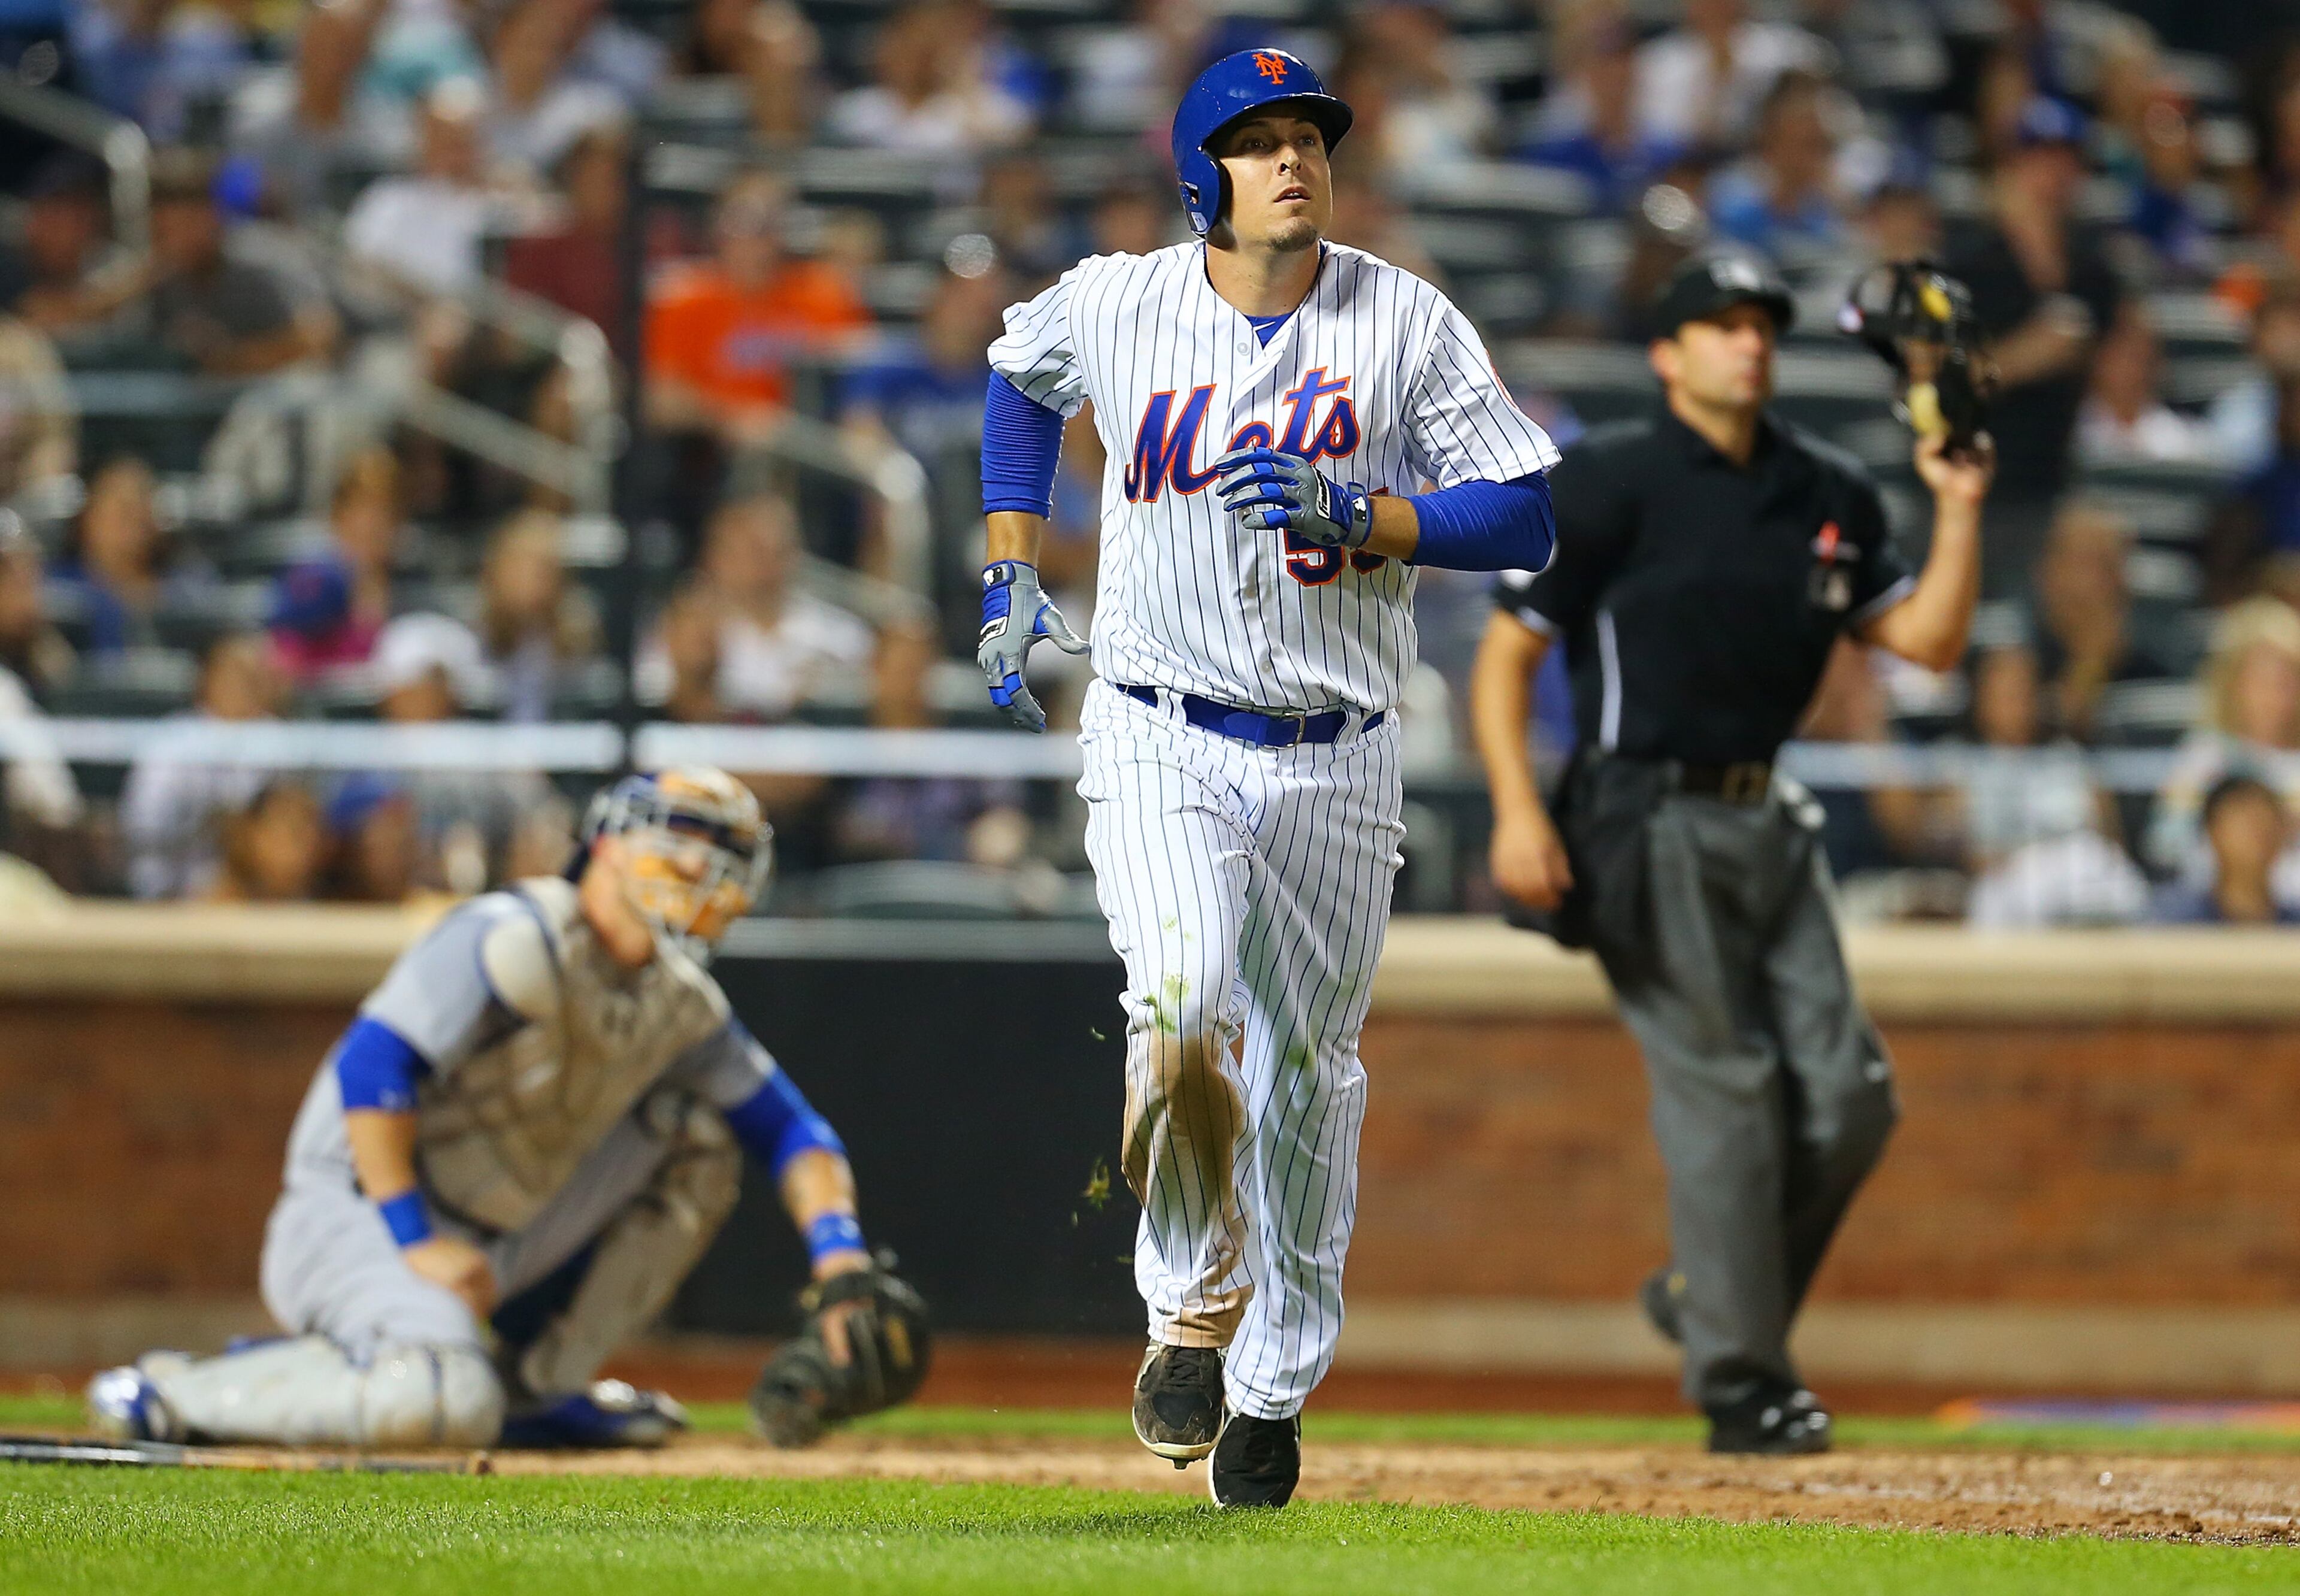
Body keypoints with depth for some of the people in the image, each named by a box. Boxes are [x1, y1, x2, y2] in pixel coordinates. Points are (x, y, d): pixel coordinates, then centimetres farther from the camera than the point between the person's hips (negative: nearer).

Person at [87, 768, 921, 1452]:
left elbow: (790, 1129, 9)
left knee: (698, 1135, 6)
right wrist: (413, 1241, -26)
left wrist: (836, 1250, -10)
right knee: (445, 1404, -36)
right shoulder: (515, 939, -17)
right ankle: (171, 1394, -15)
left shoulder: (684, 1004, 7)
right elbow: (369, 1067, -25)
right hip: (358, 1209, -8)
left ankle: (533, 1384, 4)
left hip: (500, 1240, 8)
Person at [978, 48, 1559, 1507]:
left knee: (1307, 1066, 9)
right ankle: (1197, 1301, -2)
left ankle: (1278, 1382, 26)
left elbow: (1522, 520, -7)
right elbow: (1022, 377, 23)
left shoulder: (1408, 323, -5)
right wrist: (1013, 577, 15)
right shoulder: (1112, 307, -1)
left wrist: (1348, 513, -20)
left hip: (1336, 758, 1)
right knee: (1186, 1014, -25)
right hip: (1161, 739, -1)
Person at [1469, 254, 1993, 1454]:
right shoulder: (1611, 483, -5)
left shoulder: (1827, 495, 12)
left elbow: (1928, 641, 10)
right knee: (1724, 1087, -9)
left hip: (1768, 826, 6)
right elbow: (1507, 652, -5)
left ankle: (1710, 1295, 21)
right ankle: (1739, 1382, -3)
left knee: (1848, 1095, 0)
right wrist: (1518, 810, -16)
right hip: (1652, 826, -6)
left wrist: (1960, 507, -1)